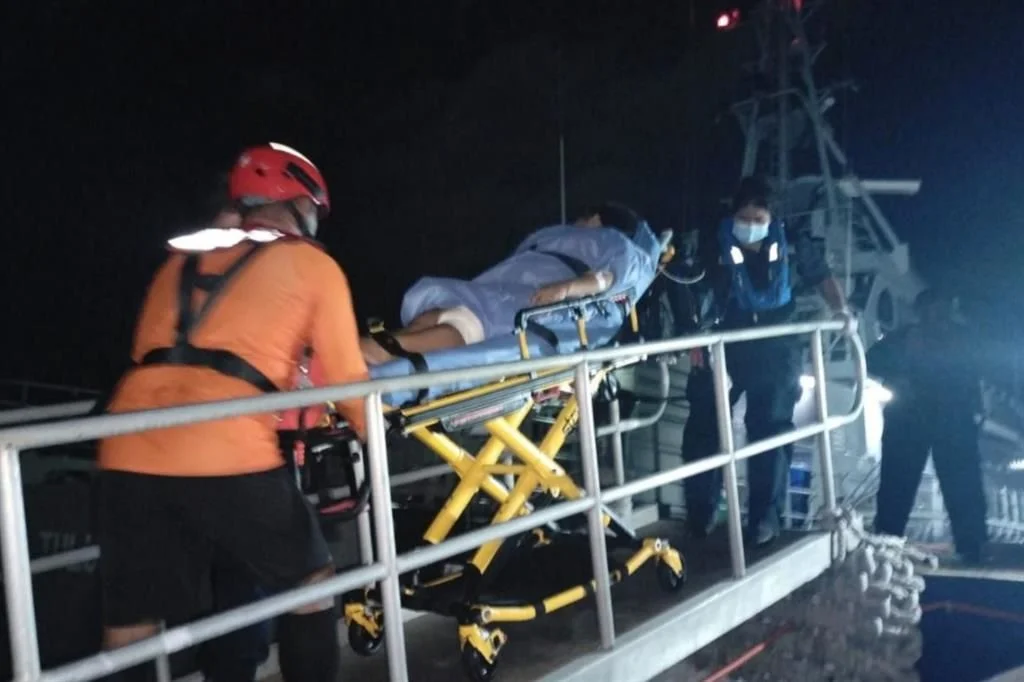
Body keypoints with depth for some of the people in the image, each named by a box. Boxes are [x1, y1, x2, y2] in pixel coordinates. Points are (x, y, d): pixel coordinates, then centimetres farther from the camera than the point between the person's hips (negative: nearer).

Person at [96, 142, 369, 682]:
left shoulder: (182, 259, 27)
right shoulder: (312, 264, 12)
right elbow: (346, 378, 14)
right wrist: (369, 430, 33)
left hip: (131, 454, 5)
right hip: (228, 454, -5)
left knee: (128, 630, 13)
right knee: (310, 582, 18)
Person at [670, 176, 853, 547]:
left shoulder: (790, 243, -3)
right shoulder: (714, 249, -7)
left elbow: (822, 277, 10)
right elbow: (683, 292, -5)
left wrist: (841, 310, -4)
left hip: (776, 348, 1)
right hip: (726, 347, 0)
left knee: (770, 428, 3)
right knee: (704, 423, 1)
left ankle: (766, 516, 12)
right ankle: (701, 513, 16)